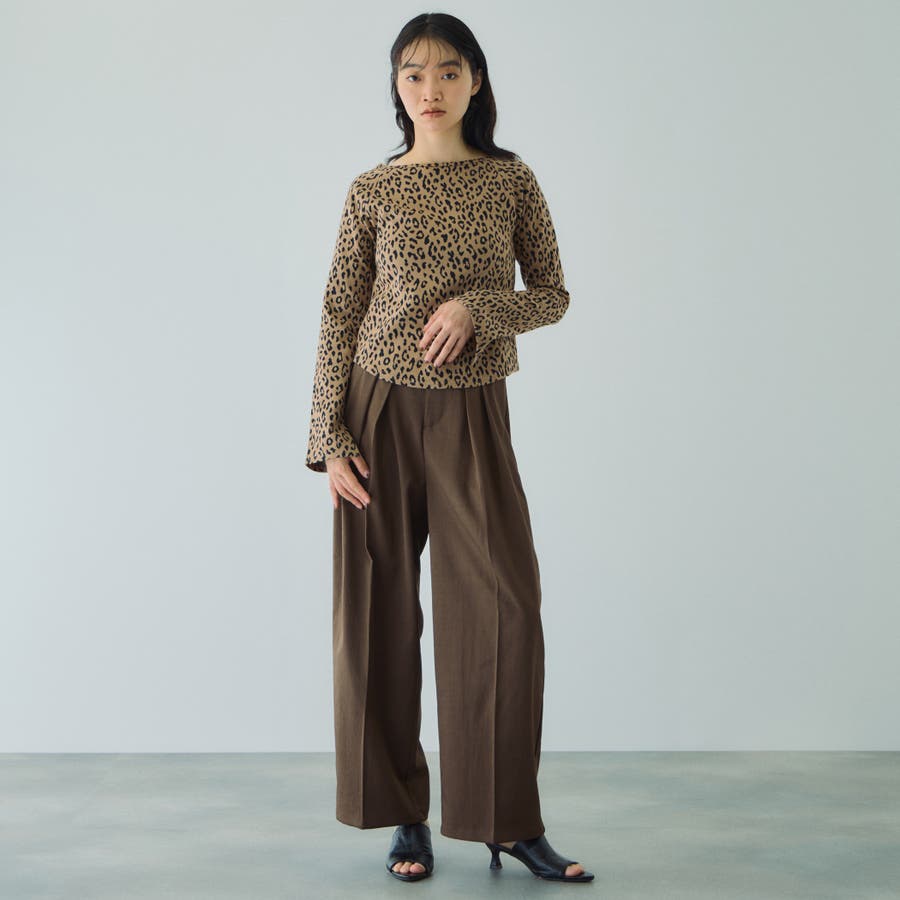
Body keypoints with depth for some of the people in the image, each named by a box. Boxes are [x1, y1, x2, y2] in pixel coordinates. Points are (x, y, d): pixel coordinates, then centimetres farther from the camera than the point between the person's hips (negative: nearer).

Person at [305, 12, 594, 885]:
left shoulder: (511, 181, 4)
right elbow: (339, 318, 3)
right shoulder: (372, 190, 3)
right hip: (381, 410, 0)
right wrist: (330, 439, -5)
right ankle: (403, 816, 18)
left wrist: (477, 305, -13)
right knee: (381, 615, 3)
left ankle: (512, 823, 9)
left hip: (472, 415, 0)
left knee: (504, 610, -5)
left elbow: (553, 296, 7)